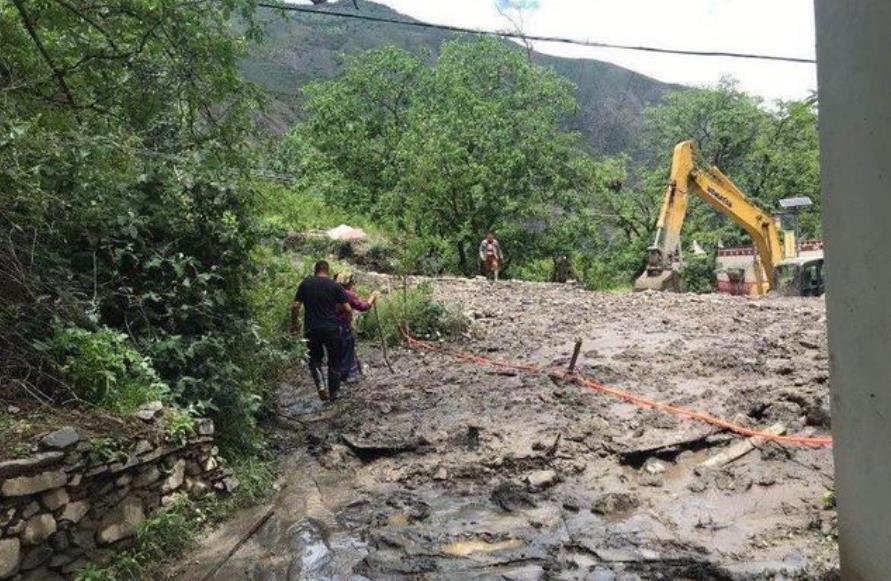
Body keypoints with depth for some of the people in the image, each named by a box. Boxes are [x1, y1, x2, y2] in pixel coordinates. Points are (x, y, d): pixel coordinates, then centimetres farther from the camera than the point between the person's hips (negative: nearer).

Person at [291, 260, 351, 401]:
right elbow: (347, 309, -3)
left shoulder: (305, 284, 4)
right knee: (334, 362, 12)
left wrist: (294, 325, 9)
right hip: (332, 328, -1)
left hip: (311, 329, 1)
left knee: (315, 359, 17)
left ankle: (321, 385, -6)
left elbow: (295, 306, -2)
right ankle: (333, 393, 15)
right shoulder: (335, 285, 0)